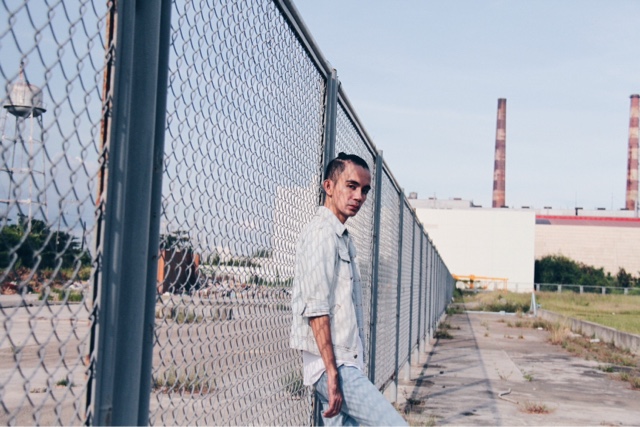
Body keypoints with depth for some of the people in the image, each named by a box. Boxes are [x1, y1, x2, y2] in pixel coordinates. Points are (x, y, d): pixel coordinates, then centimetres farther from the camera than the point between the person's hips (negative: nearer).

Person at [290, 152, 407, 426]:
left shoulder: (342, 237, 20)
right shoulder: (322, 234, -11)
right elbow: (316, 310, -19)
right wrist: (333, 374, -22)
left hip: (343, 363, 10)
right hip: (333, 366, -10)